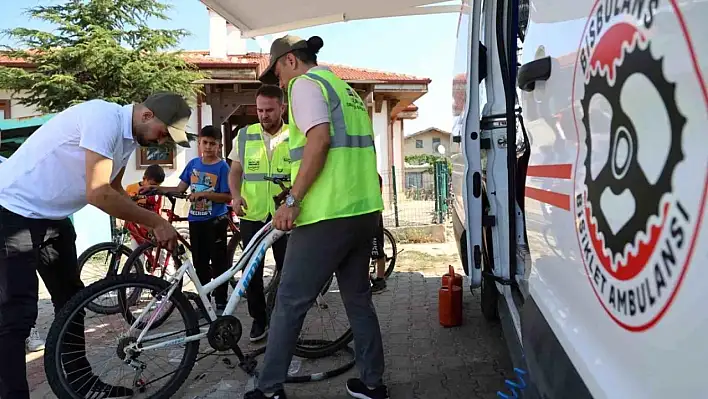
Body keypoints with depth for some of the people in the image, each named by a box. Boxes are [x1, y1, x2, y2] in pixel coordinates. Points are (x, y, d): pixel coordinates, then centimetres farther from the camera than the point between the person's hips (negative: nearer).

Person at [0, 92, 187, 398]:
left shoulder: (128, 136, 3)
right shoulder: (104, 117, -26)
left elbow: (114, 190, 15)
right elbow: (98, 194, -31)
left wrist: (152, 225, 4)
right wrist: (156, 221, -22)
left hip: (52, 215, 10)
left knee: (71, 301, 14)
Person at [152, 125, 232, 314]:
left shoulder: (222, 167, -8)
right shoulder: (193, 163, 7)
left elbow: (227, 197, -13)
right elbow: (180, 189, 9)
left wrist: (202, 194, -21)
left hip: (216, 220, -5)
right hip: (196, 220, 5)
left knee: (218, 262, 2)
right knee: (200, 263, 12)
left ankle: (221, 303, 12)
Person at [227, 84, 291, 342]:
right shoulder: (245, 135, 4)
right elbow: (235, 171, 10)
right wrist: (236, 196, -8)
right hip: (251, 215, 2)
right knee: (252, 270, 6)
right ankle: (258, 318, 24)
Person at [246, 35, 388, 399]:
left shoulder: (305, 82, -3)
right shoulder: (346, 88, 24)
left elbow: (319, 140, -20)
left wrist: (292, 200, -18)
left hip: (328, 214, -9)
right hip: (365, 210, 9)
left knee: (289, 302, 2)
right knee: (358, 298, 16)